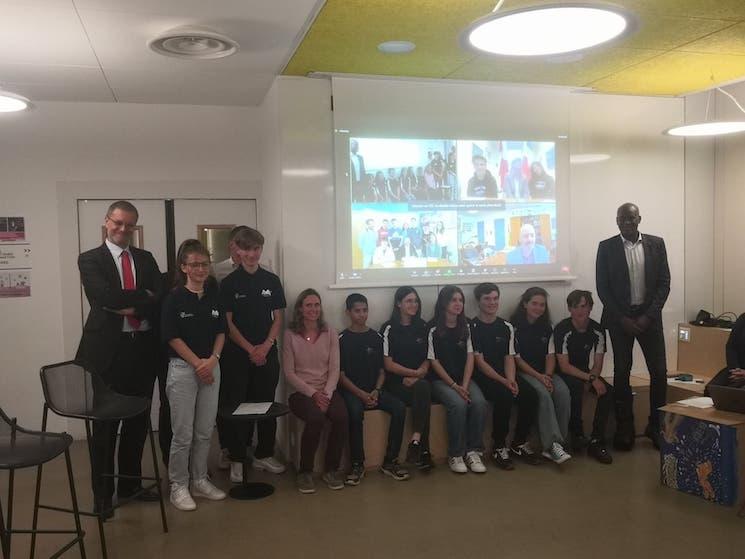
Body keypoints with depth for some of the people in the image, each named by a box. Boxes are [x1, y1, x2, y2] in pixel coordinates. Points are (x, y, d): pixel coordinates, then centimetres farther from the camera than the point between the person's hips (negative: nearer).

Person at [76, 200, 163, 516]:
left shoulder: (146, 259, 12)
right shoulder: (90, 260, 0)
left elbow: (160, 299, 0)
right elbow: (105, 296, -17)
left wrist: (129, 306, -14)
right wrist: (142, 296, -9)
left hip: (142, 348, 4)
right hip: (107, 350, -4)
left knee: (138, 421, 13)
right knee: (105, 425, 5)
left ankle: (130, 484, 28)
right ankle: (102, 494, 18)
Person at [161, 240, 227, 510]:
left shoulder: (214, 295, 6)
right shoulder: (175, 297, -7)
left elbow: (221, 331, 8)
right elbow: (172, 337, -9)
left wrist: (213, 359, -7)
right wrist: (197, 363, -12)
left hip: (211, 367, 4)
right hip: (183, 368, -4)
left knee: (205, 431, 11)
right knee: (183, 434, 1)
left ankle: (200, 481, 26)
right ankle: (178, 486, 16)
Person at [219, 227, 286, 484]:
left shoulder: (272, 281, 6)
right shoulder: (229, 283, -1)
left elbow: (278, 318, 6)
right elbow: (227, 323, -3)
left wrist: (266, 346, -8)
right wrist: (250, 349, -10)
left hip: (267, 353, 2)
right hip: (237, 354, -2)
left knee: (266, 404, 8)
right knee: (235, 406, 1)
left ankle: (263, 455, 21)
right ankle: (236, 459, 11)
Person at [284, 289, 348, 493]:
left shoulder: (330, 333, 8)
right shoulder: (290, 335, 1)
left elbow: (334, 369, 3)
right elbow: (289, 373, -2)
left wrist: (326, 394, -13)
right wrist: (313, 393, -13)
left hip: (327, 390, 2)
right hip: (301, 392, -2)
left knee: (342, 417, -28)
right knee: (316, 418, -33)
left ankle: (331, 469, -6)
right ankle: (305, 472, -11)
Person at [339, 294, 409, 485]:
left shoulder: (376, 337, 11)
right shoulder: (343, 339, 1)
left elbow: (382, 370, 11)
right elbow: (341, 374, -3)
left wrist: (376, 391, -7)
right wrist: (361, 394, -14)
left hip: (374, 390, 3)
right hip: (351, 391, -3)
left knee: (399, 407, -23)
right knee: (355, 411, -35)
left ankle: (390, 461, -13)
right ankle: (357, 465, -21)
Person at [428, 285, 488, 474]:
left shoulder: (466, 327, 10)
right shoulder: (434, 330, -4)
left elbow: (470, 358, 4)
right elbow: (434, 362, -6)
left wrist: (465, 385, -10)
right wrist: (454, 386, -14)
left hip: (464, 378, 4)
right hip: (441, 380, -4)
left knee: (479, 402, -26)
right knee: (458, 404, -31)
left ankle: (473, 451, -15)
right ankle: (455, 455, -18)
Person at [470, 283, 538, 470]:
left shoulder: (506, 327, 13)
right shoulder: (472, 327, -3)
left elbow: (509, 358, 6)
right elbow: (479, 362, -9)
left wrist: (511, 380, -14)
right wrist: (503, 381, -19)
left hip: (505, 376, 5)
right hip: (482, 376, -5)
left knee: (531, 395, -20)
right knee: (504, 396, -32)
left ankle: (519, 442, -1)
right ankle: (499, 447, -16)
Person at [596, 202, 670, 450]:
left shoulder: (656, 243, 4)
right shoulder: (606, 247, 0)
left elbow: (664, 282, 1)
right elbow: (602, 287, -2)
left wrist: (648, 316, -8)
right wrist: (622, 318, -9)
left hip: (649, 316, 1)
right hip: (620, 318, -1)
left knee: (659, 372, -1)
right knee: (622, 373, 3)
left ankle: (656, 426, 14)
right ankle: (624, 429, 12)